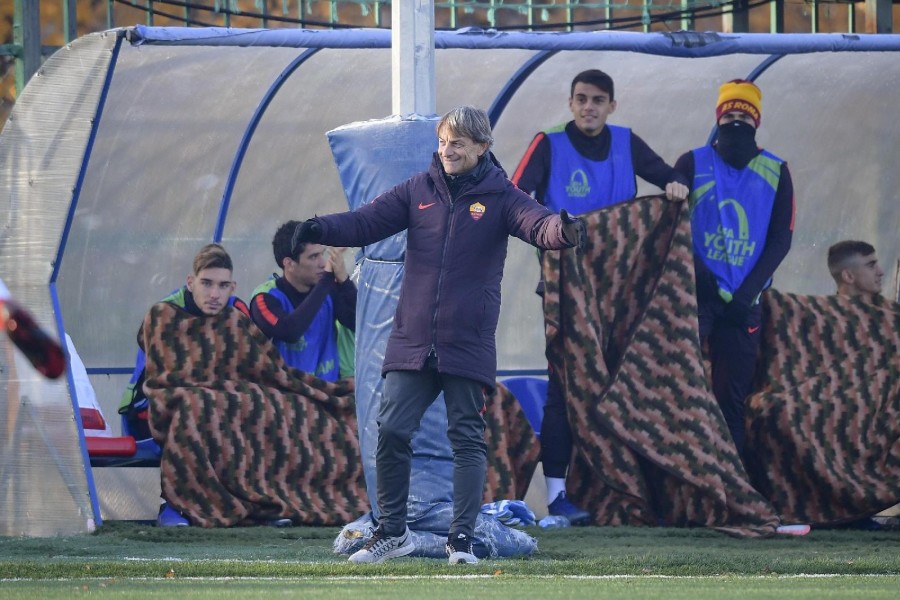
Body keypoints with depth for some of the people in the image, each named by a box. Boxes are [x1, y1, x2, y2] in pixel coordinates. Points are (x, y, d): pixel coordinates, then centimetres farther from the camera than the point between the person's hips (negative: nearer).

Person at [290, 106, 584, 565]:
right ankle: (392, 531, 11)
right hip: (411, 339, 2)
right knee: (391, 431, -2)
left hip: (468, 345, -2)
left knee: (467, 439, 2)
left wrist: (564, 231, -39)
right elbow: (368, 221, 1)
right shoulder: (419, 190, 8)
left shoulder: (500, 196, 1)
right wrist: (322, 229, -17)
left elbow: (538, 225, -15)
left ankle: (461, 537, 9)